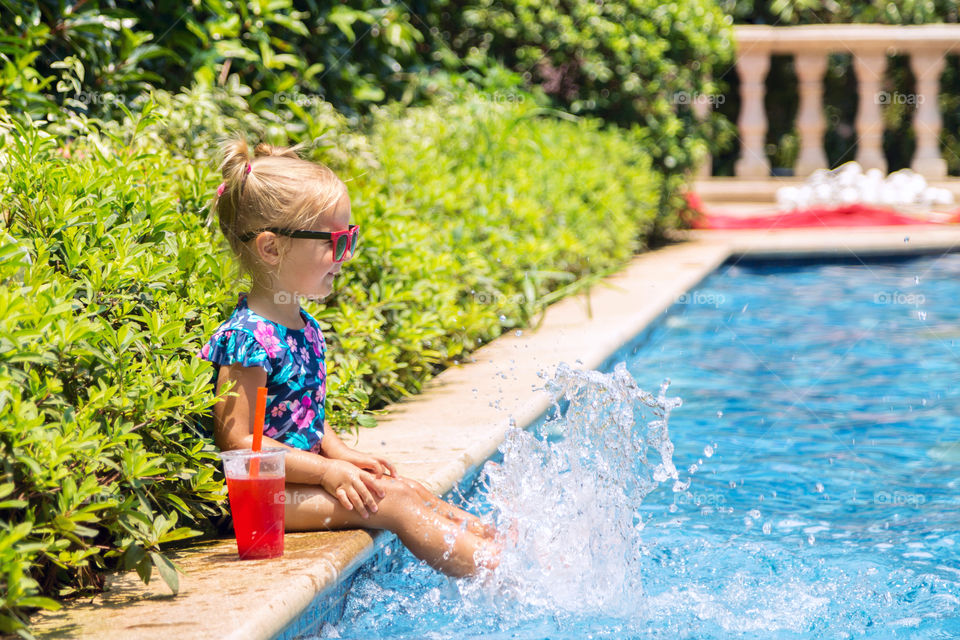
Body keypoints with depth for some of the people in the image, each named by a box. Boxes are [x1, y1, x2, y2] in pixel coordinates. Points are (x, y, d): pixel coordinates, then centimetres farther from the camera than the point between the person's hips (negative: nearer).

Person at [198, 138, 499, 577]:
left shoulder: (303, 326, 10)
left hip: (303, 475, 10)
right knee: (392, 501, -16)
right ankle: (494, 574, -18)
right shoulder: (248, 338, -22)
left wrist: (340, 453, 6)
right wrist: (327, 470, -23)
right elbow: (236, 440, -23)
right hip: (265, 494, -10)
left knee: (411, 491, 3)